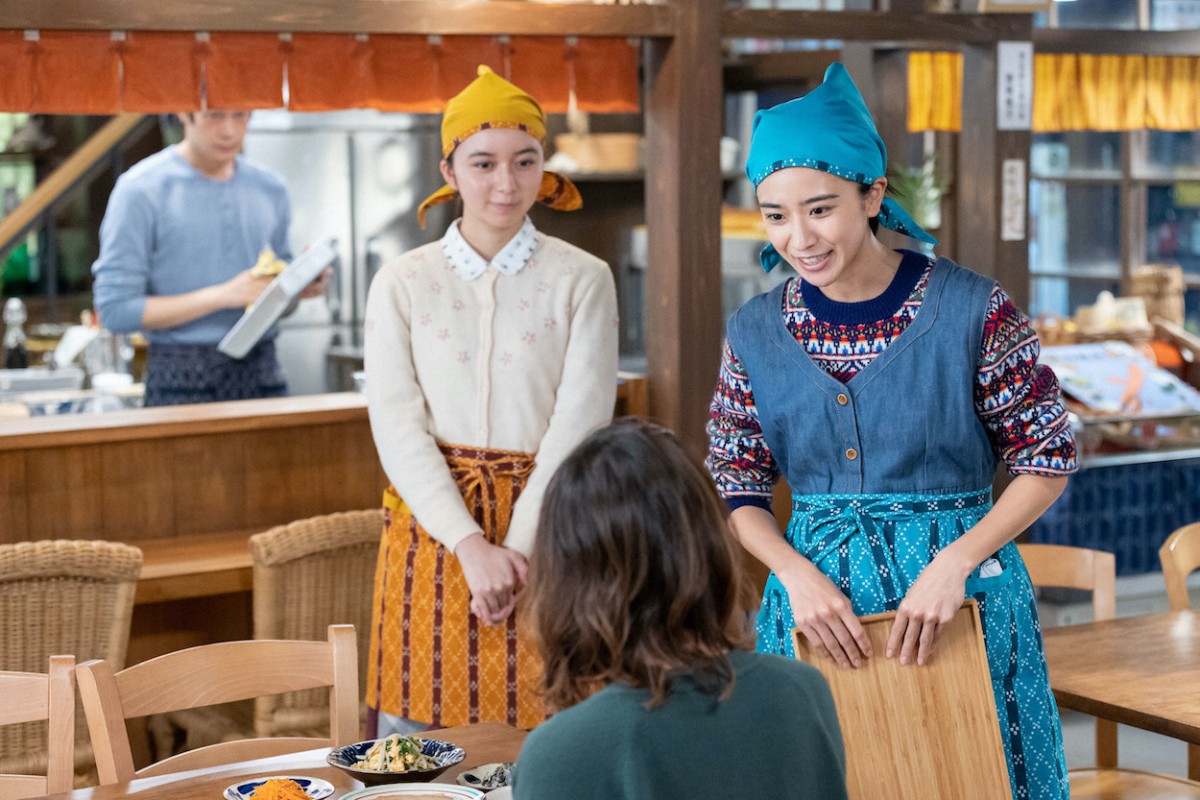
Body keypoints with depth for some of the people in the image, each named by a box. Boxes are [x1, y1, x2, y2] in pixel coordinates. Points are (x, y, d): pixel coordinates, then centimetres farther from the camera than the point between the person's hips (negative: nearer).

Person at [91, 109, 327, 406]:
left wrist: (300, 286, -3)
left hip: (261, 372, 4)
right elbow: (116, 310, -11)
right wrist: (222, 295, -15)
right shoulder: (141, 189, -5)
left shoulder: (270, 189, 12)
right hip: (182, 382, -4)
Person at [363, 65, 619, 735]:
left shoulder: (583, 281, 0)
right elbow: (398, 428, -4)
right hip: (436, 529, 1)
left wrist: (517, 549, -14)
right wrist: (472, 547, -15)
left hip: (545, 530, -1)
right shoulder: (402, 284, 4)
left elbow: (579, 425, -6)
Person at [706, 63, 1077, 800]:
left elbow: (1048, 459, -5)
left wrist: (952, 565, -16)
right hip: (816, 597, 3)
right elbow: (738, 491, 5)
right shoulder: (756, 334, 1)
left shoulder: (972, 310, -9)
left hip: (961, 585, -2)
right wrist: (797, 575, -13)